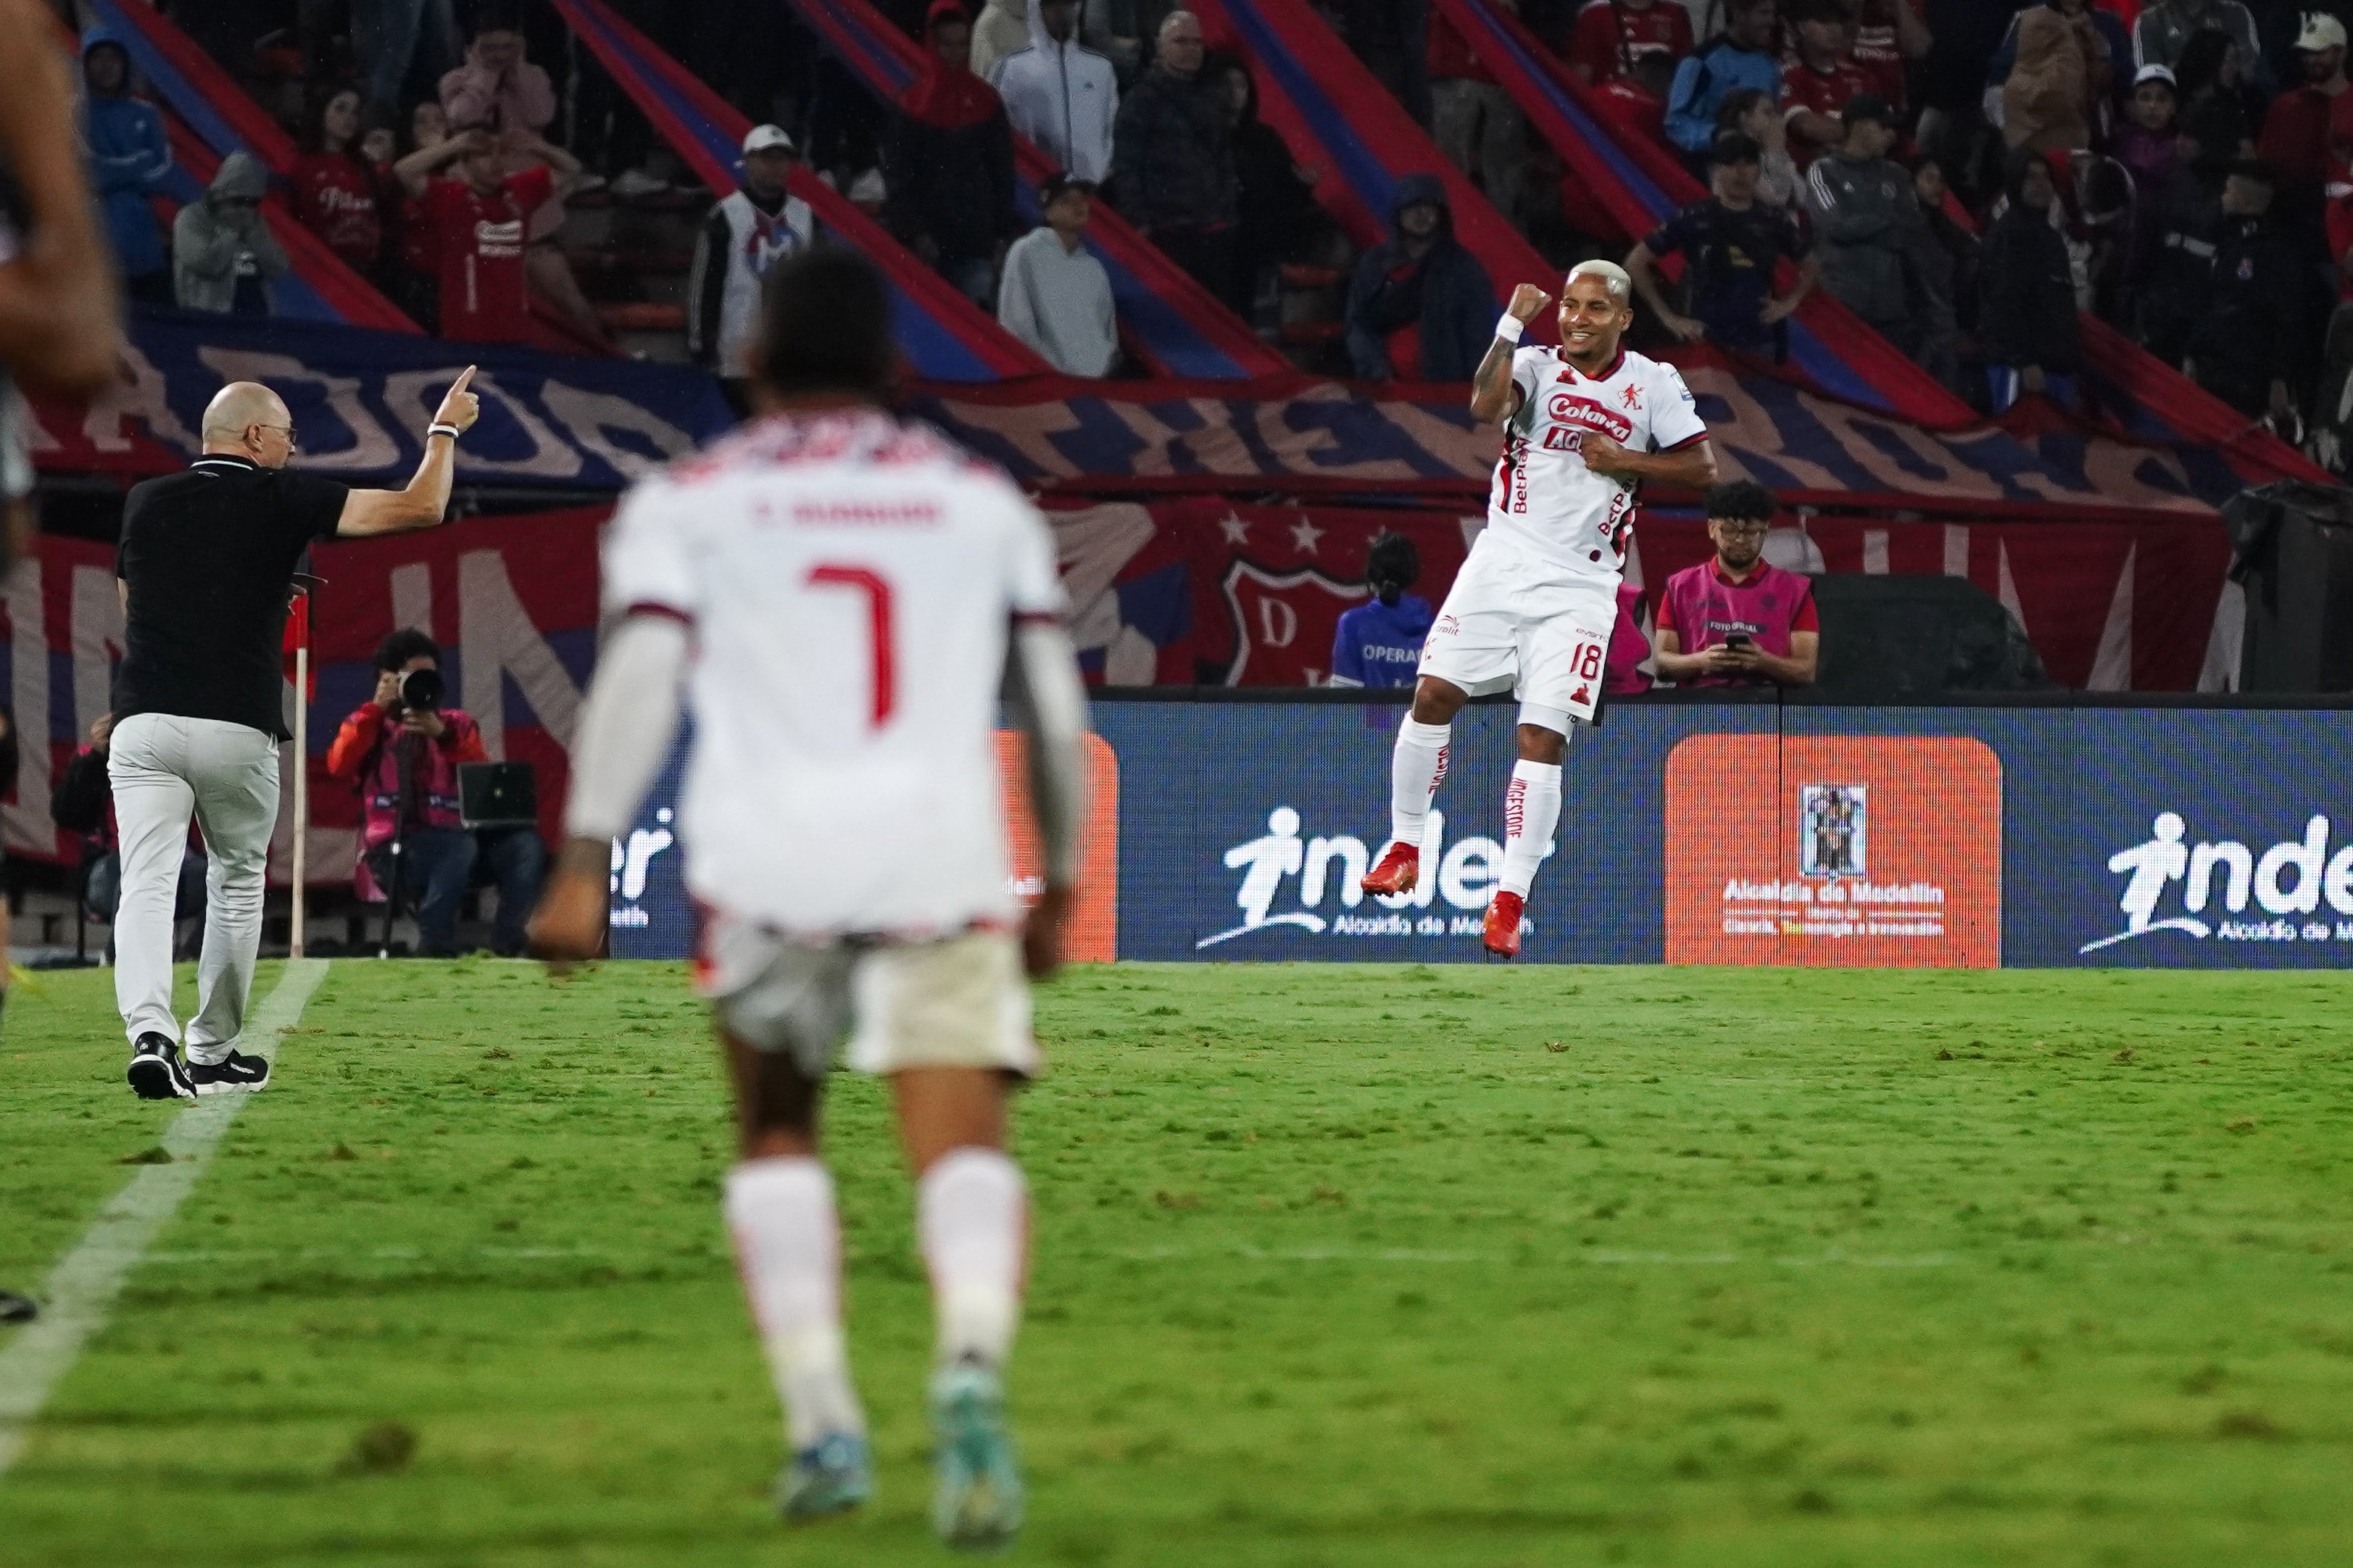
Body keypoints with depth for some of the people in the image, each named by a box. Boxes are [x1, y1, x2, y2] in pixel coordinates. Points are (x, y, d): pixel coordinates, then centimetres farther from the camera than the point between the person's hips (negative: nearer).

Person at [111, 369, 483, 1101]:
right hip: (239, 731, -1)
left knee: (147, 886, -6)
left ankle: (150, 1034, -27)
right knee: (236, 883, 18)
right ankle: (212, 1054, 24)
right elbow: (421, 507, 0)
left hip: (144, 724, 1)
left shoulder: (145, 501, 11)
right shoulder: (281, 501, 1)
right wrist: (445, 430, 17)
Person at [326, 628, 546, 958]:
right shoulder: (368, 725, 16)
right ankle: (435, 950, -32)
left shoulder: (456, 723, 21)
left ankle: (506, 948, -28)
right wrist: (378, 708, -6)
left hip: (454, 834, 4)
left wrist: (442, 735, -9)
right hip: (394, 850, -3)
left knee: (526, 845, -26)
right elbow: (340, 766, -6)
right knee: (461, 847, -37)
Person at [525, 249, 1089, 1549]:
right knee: (963, 1150, -7)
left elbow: (640, 675, -2)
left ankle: (822, 1425, 11)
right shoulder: (982, 502, 19)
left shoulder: (689, 504, 13)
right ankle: (971, 1364, -37)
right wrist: (1058, 881, 28)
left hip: (764, 856, 0)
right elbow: (1054, 709, 18)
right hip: (940, 854, 0)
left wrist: (585, 862, -8)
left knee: (778, 1136, 20)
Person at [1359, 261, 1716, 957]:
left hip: (1579, 587, -1)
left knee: (1543, 738, -9)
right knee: (1434, 693, -8)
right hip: (1502, 561, 1)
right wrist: (1513, 324, -21)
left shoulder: (1654, 384, 5)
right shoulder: (1535, 365, 4)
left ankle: (1510, 900, -5)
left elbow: (1702, 468, 3)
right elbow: (1485, 406, -17)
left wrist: (1625, 460, -8)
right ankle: (1404, 845, 10)